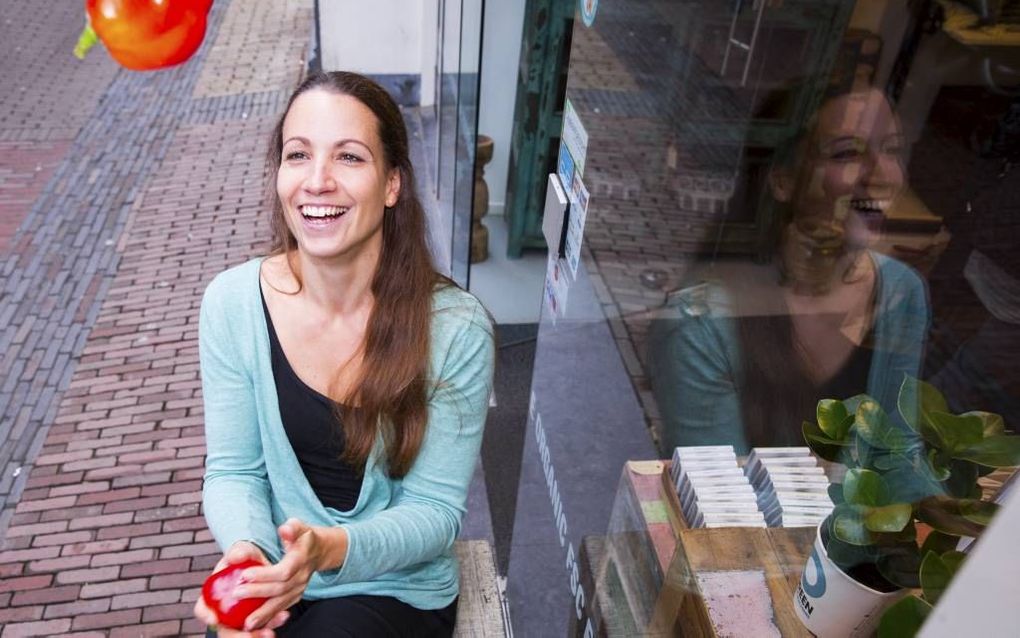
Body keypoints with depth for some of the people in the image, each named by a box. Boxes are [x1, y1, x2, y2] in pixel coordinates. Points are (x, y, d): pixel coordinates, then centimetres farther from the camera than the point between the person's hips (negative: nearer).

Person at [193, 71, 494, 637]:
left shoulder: (456, 328, -19)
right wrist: (244, 548, -23)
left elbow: (435, 509, -12)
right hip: (272, 583, 3)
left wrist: (332, 548, -28)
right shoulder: (232, 303, -11)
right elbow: (234, 472, -3)